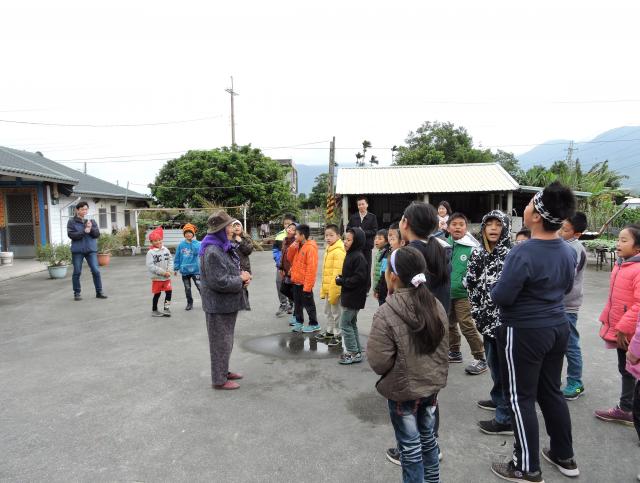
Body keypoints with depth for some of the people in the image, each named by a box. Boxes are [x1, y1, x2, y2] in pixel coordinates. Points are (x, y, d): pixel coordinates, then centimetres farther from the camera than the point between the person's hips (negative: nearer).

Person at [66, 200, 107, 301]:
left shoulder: (92, 221, 9)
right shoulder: (71, 222, 2)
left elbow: (97, 234, 3)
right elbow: (71, 234, -8)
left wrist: (91, 228, -15)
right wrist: (84, 232, -17)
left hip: (91, 249, 2)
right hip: (77, 250, -1)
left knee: (96, 271, -4)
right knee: (77, 272, 5)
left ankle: (99, 292, 6)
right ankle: (77, 293, 17)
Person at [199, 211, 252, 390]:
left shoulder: (223, 247, 9)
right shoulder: (212, 251, -23)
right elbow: (220, 282, -27)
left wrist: (242, 276, 0)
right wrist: (241, 279, -14)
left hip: (227, 303, 10)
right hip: (218, 305, -10)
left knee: (226, 340, 20)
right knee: (221, 342, 3)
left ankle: (224, 371, 35)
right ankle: (219, 380, 16)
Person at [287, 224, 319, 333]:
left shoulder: (311, 248, -19)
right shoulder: (298, 246, 8)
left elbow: (311, 268, -22)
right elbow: (290, 259, 15)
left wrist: (307, 285, -24)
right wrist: (292, 247, -4)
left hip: (305, 283, -8)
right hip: (296, 281, 8)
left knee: (308, 304, 4)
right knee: (297, 303, 17)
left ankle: (314, 324, 16)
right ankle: (299, 322, 29)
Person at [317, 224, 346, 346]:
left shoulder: (338, 251, -18)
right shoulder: (329, 250, 12)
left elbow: (337, 273, -22)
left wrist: (333, 291, -22)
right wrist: (323, 289, 17)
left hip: (335, 288, -9)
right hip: (328, 288, 9)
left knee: (336, 312, 3)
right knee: (328, 311, 21)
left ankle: (337, 335, 15)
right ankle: (329, 331, 36)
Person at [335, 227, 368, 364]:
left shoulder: (358, 257, -19)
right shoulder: (351, 255, 11)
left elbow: (359, 278, -25)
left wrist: (341, 281, -17)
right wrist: (341, 279, 2)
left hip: (353, 297, -10)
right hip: (349, 296, 10)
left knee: (345, 324, -3)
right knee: (351, 324, 17)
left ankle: (353, 353, 7)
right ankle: (356, 351, 27)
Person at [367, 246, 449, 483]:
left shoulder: (386, 314, -27)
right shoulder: (436, 305, -6)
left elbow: (379, 363, -24)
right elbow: (443, 350, 4)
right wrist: (437, 377, 16)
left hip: (403, 391, -6)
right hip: (431, 386, 7)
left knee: (410, 447, 12)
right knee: (428, 437, 25)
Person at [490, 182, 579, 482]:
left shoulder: (523, 253, -25)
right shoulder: (568, 251, 1)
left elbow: (501, 297, -22)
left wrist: (495, 288, -2)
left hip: (524, 333, -8)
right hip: (558, 327, 8)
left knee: (522, 398, 6)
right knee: (551, 392, 21)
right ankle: (564, 457, 36)